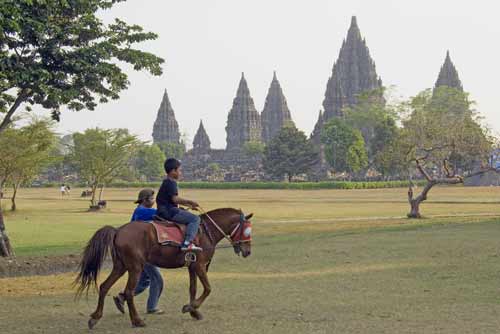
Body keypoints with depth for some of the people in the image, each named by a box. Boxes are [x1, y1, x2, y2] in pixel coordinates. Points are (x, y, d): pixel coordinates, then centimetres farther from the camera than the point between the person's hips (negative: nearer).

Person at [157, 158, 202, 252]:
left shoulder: (167, 182, 20)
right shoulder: (171, 183, -12)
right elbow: (175, 199, -22)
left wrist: (189, 205, 21)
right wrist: (189, 201, -13)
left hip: (164, 211, 11)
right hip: (169, 211, -11)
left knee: (186, 213, 31)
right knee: (195, 218, -14)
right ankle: (187, 243, -27)